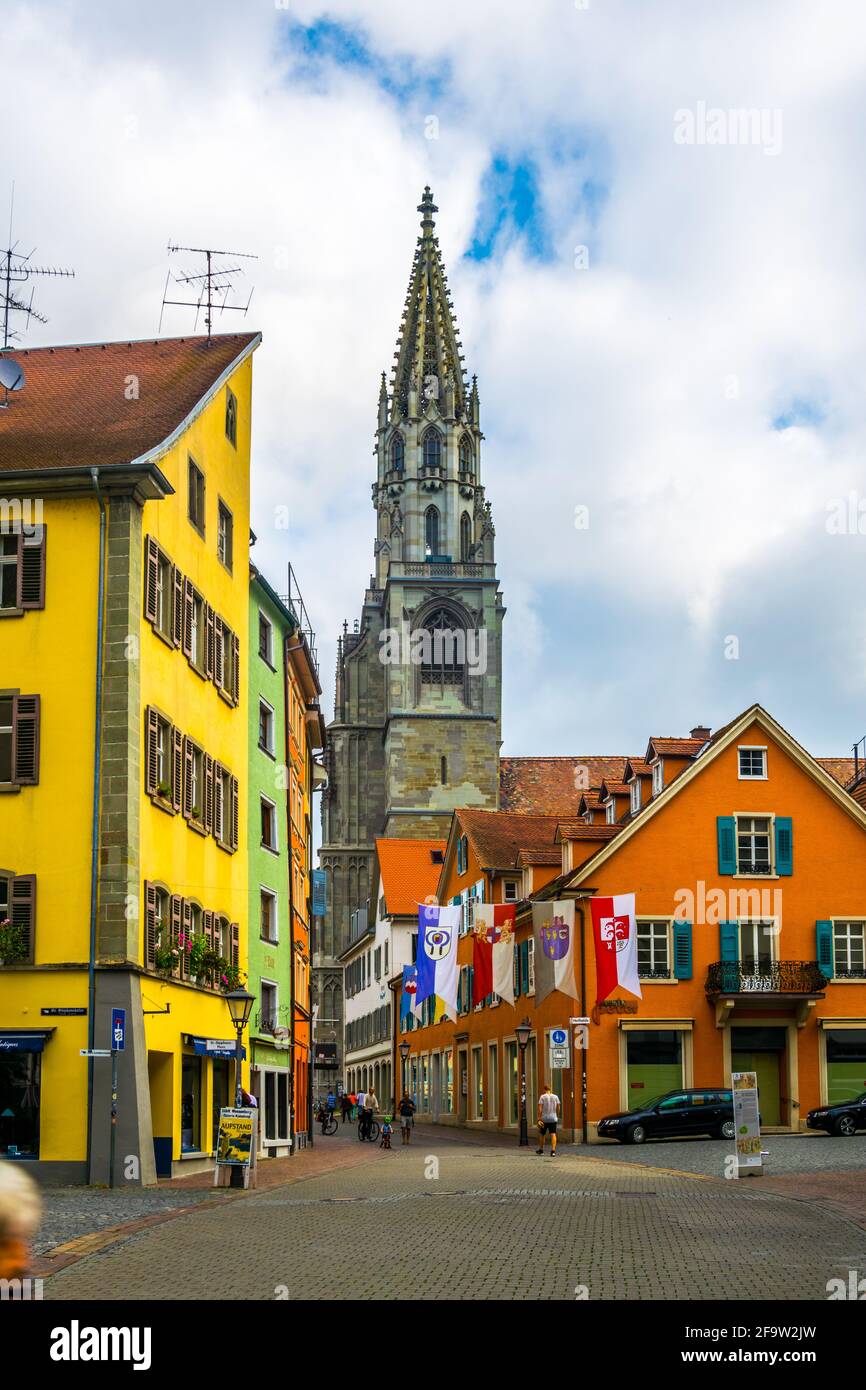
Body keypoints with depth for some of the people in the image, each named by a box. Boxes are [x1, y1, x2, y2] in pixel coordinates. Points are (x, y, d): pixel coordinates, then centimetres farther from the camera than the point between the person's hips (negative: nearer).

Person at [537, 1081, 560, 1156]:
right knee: (553, 1134, -6)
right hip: (553, 1119, 2)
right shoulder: (555, 1097, 4)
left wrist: (539, 1119, -12)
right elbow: (558, 1108, 5)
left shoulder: (542, 1097, -5)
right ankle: (553, 1150, -22)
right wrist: (557, 1117, 19)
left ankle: (541, 1150, 30)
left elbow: (540, 1109, -11)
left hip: (544, 1119, -2)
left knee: (541, 1134, 17)